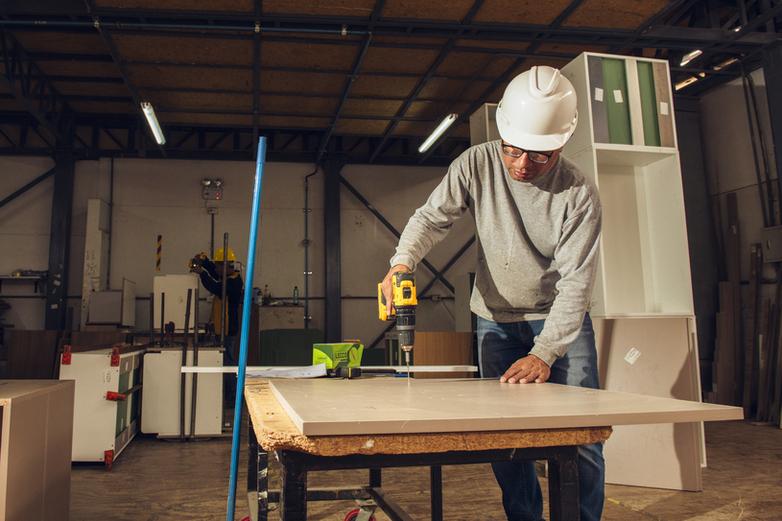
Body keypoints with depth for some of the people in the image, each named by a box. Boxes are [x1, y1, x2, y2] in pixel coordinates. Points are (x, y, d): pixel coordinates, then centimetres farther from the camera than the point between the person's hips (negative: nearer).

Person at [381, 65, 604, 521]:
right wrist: (401, 263, -30)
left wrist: (543, 354, -29)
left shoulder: (580, 195, -19)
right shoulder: (477, 164, -12)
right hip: (496, 319, 2)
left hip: (562, 319, -1)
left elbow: (576, 282, -21)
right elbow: (432, 217, -9)